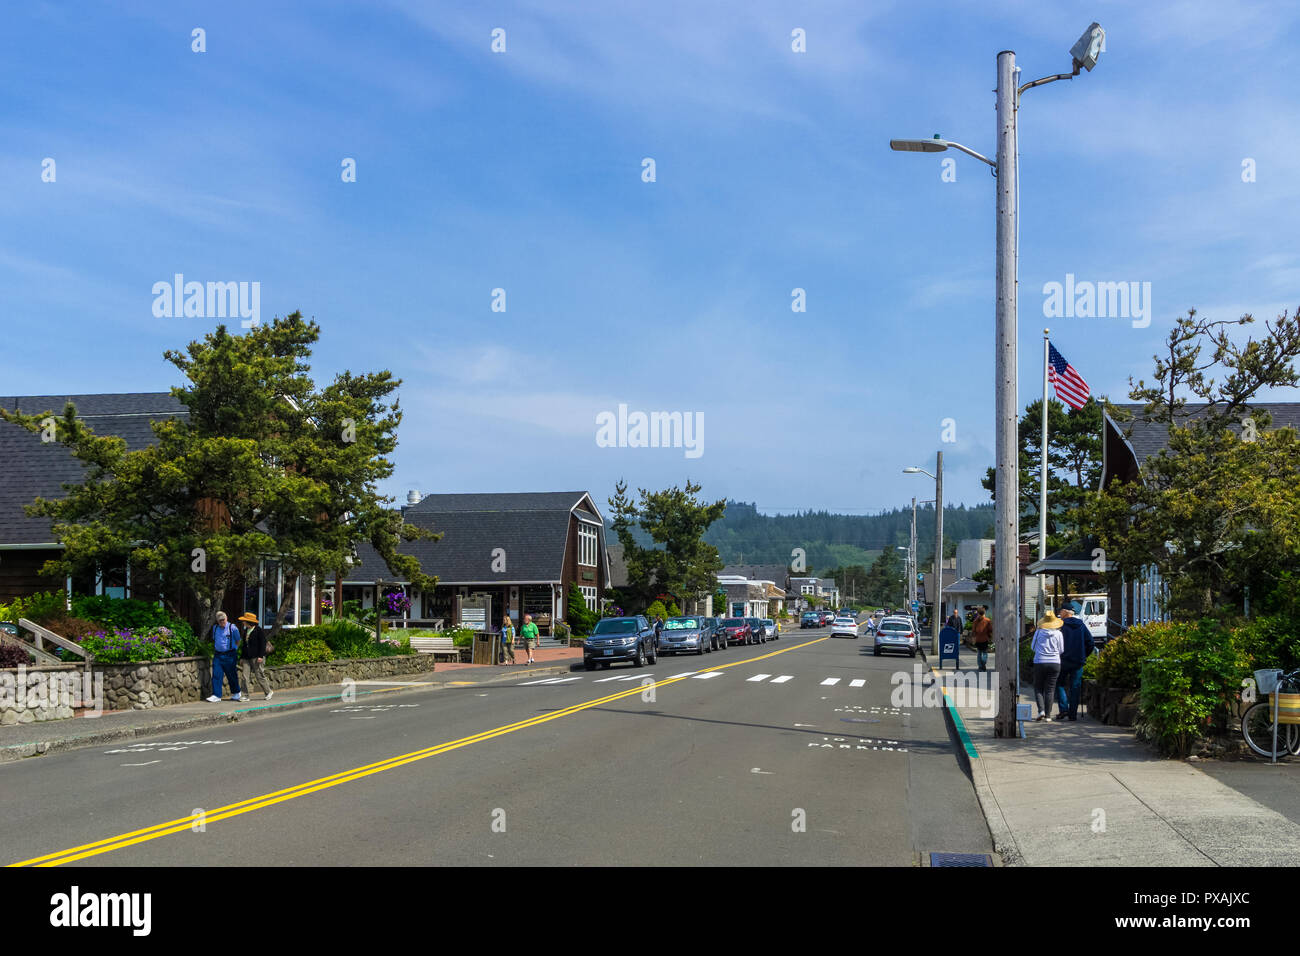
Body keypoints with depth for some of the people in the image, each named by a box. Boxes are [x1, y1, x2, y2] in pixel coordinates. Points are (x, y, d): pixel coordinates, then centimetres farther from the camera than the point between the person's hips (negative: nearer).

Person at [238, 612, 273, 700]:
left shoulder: (259, 630, -9)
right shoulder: (247, 631, 15)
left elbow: (263, 644, -12)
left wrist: (260, 656, -18)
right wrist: (243, 657, 19)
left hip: (256, 657, -7)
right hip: (247, 658, 7)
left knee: (260, 676, 0)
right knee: (246, 676, -2)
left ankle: (268, 692, 17)